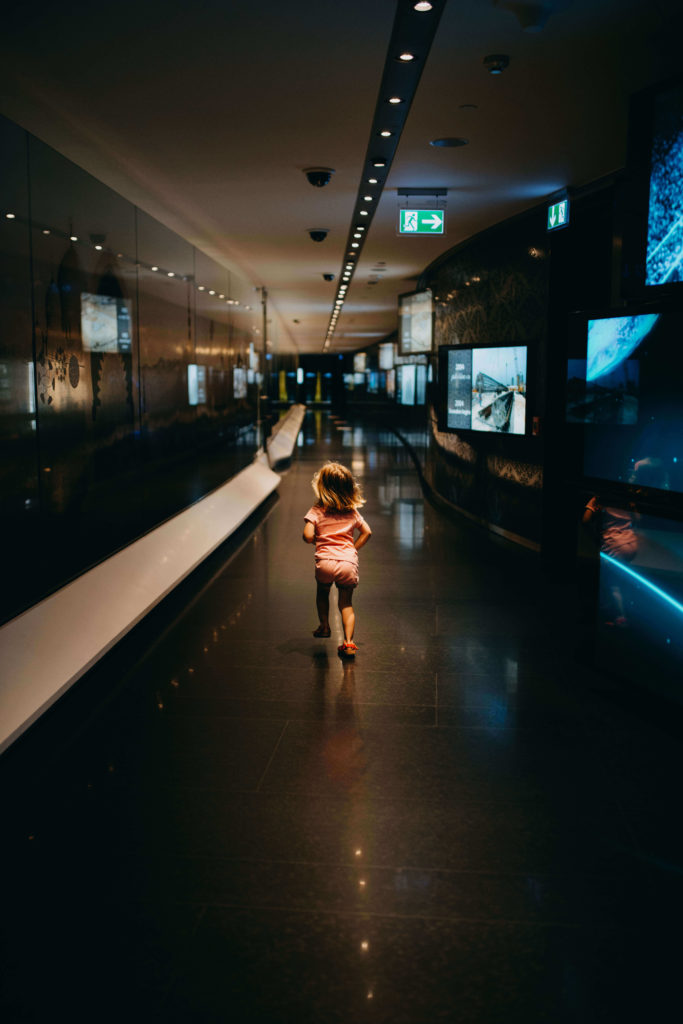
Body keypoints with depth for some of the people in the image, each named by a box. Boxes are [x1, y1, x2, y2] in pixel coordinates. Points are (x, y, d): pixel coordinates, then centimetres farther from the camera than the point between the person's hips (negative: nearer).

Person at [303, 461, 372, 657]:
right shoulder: (352, 511, 11)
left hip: (325, 561, -2)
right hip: (349, 562, 2)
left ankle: (324, 626, 39)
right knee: (346, 603, 11)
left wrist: (315, 541, 11)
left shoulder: (317, 511, -1)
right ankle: (348, 641, -3)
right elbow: (367, 532, 13)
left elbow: (308, 536, -10)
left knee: (322, 592, 29)